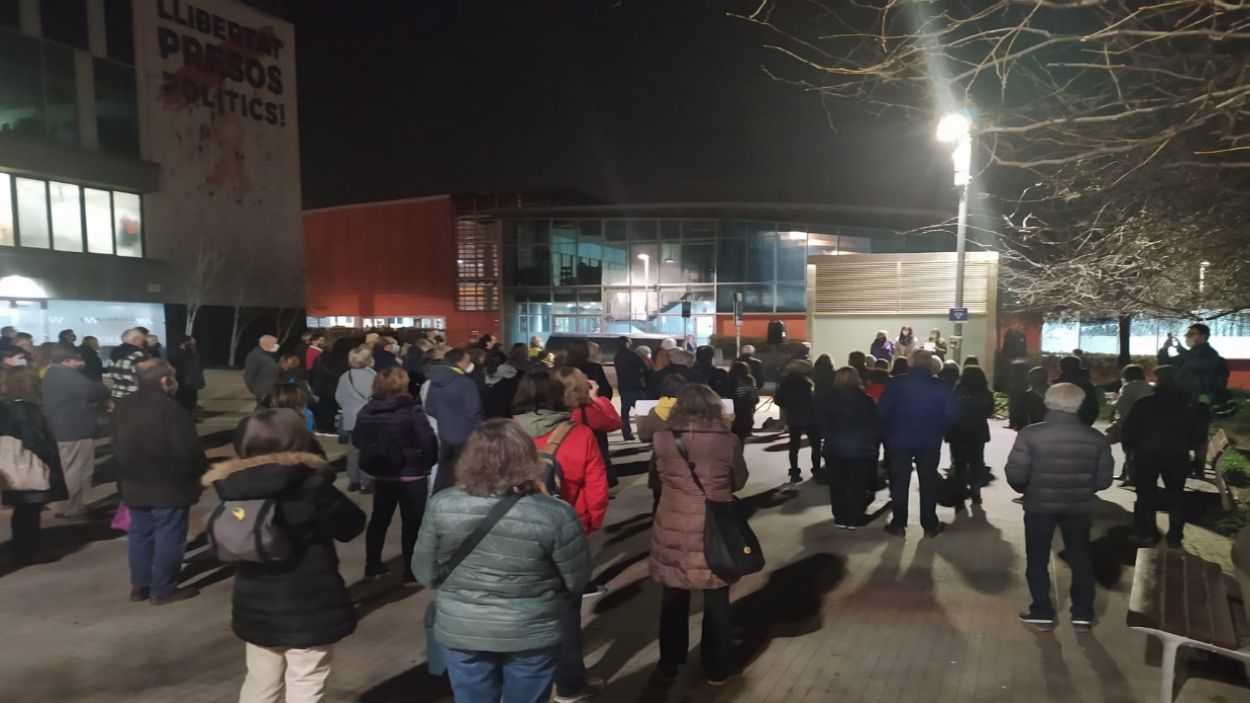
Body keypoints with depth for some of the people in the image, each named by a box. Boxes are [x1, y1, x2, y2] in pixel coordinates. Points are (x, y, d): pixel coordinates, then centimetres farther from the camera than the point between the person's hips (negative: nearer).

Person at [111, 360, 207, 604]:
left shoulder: (122, 407, 7)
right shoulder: (169, 408, -21)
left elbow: (118, 447, 16)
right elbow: (188, 450, -20)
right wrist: (202, 469, -1)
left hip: (134, 484, 8)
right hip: (169, 485, -8)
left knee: (140, 535, 18)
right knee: (168, 538, 2)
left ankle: (139, 585, 25)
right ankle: (163, 589, 8)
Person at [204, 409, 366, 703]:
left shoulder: (233, 484, -6)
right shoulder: (309, 484, -21)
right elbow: (351, 525, -10)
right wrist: (326, 487, 1)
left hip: (255, 604, 5)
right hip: (308, 606, -5)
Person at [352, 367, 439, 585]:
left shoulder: (367, 410, -1)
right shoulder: (411, 410, -18)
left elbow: (357, 440, 7)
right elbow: (428, 441, -21)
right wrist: (428, 463, -3)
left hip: (381, 475, 6)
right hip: (411, 475, -5)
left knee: (379, 519, 20)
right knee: (413, 523, 5)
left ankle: (372, 567, 29)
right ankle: (411, 573, 10)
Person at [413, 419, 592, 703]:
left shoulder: (441, 505, -15)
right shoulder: (555, 514, -21)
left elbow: (426, 573, -4)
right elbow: (577, 582, -9)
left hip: (460, 631, 2)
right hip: (531, 633, -1)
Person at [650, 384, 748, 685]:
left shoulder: (662, 440, -9)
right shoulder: (728, 442, -12)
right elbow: (739, 482, 2)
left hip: (672, 529, 1)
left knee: (673, 598, 17)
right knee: (716, 599, 15)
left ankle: (669, 663, 32)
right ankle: (717, 668, 28)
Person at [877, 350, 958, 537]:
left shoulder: (897, 383, -7)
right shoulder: (940, 386, -4)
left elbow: (882, 410, -10)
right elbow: (952, 413, -5)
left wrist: (890, 430, 4)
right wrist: (939, 431, 9)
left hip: (900, 439, 0)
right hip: (929, 441, 1)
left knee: (899, 482, 7)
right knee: (928, 483, 10)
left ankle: (898, 524, 10)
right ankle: (930, 525, 14)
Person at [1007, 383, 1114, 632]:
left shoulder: (1031, 434, -16)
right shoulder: (1096, 438, -4)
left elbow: (1015, 474, -17)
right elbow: (1103, 480, 0)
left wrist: (1026, 489, 5)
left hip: (1039, 505, -3)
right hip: (1078, 506, 3)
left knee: (1037, 559, 12)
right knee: (1080, 558, 18)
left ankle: (1042, 613, 18)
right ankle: (1082, 615, 23)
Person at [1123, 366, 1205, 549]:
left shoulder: (1144, 404, -11)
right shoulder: (1190, 405, -2)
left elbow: (1130, 429, -10)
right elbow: (1199, 433, 2)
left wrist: (1128, 447, 7)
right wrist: (1185, 445, 20)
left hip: (1146, 454, -2)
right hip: (1177, 456, 2)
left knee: (1146, 495, 9)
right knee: (1176, 496, 13)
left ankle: (1148, 534, 10)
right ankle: (1175, 537, 13)